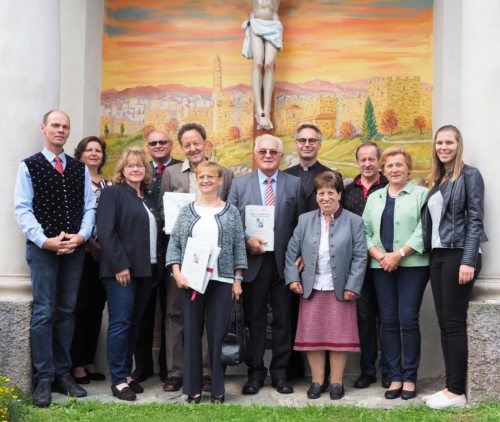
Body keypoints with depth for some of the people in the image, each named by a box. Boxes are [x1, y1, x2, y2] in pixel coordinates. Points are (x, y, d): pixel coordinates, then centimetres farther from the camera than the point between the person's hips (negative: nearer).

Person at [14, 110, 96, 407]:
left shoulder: (80, 168, 12)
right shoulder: (30, 166, 3)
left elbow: (89, 206, 8)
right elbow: (22, 209, -5)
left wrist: (81, 236, -10)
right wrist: (45, 240, -16)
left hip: (75, 247, 3)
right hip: (42, 247, -3)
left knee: (67, 311, 7)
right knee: (44, 312, -4)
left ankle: (63, 374, 15)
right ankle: (43, 379, 2)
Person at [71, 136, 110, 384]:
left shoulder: (109, 185, 15)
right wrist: (90, 241, -15)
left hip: (103, 252, 5)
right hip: (82, 251, -5)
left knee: (97, 307, 8)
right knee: (81, 306, -5)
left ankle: (89, 361, 17)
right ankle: (77, 364, 4)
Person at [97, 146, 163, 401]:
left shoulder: (148, 198, 18)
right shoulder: (113, 193, -3)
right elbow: (106, 231, -12)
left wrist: (156, 266, 10)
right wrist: (120, 265, -18)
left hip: (146, 269, 7)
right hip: (121, 269, -7)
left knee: (134, 324, 10)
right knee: (120, 323, -5)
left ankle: (127, 373, 19)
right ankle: (118, 381, 1)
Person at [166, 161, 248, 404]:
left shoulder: (231, 212, 6)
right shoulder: (187, 211, 8)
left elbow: (239, 247, 5)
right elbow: (174, 243, 5)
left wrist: (237, 280, 0)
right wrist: (177, 273, -6)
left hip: (221, 281, -1)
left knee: (218, 334, 2)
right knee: (192, 334, 5)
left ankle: (217, 389, 12)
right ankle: (193, 388, 14)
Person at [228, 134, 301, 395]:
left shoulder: (295, 184, 6)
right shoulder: (240, 185, 7)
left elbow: (301, 224, 3)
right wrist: (247, 239, -12)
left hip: (284, 262, 0)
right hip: (253, 262, 0)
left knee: (283, 319, 7)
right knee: (254, 320, 7)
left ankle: (280, 372, 19)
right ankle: (255, 373, 19)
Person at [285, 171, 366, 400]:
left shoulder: (354, 221, -2)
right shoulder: (305, 220, 6)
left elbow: (360, 257, -5)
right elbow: (292, 251, 7)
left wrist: (352, 286, -11)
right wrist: (292, 278, -4)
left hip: (340, 290, -2)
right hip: (311, 289, 2)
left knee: (339, 336, 4)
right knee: (312, 336, 6)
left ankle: (336, 382, 17)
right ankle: (317, 381, 19)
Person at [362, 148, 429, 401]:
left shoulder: (421, 194, 2)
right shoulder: (374, 198, 17)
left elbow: (423, 230, -8)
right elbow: (365, 231, 10)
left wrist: (399, 254, -15)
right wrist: (379, 256, -7)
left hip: (412, 266, -4)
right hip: (381, 267, 4)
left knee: (408, 320, -6)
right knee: (388, 322, 4)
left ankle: (410, 377, 5)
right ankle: (394, 377, 11)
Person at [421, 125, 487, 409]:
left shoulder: (469, 175, -4)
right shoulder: (439, 181, 17)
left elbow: (475, 220, -11)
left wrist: (468, 261, -19)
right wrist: (432, 255, 6)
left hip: (458, 255, -7)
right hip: (438, 256, 7)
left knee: (454, 323, -6)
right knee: (444, 323, 7)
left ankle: (458, 391, 1)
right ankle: (451, 386, 14)